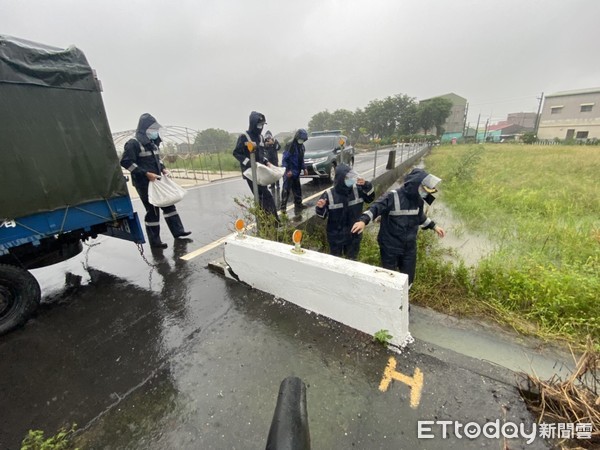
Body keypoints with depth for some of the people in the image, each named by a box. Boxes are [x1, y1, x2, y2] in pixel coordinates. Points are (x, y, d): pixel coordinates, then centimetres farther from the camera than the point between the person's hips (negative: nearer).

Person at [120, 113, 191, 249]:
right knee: (152, 211, -3)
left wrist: (163, 168, 7)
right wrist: (146, 173, -22)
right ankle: (154, 241, 8)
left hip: (156, 181, 8)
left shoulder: (153, 143, 12)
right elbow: (125, 162, -17)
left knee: (168, 204, 12)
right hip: (144, 183, -8)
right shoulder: (134, 143, -12)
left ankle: (177, 230, 24)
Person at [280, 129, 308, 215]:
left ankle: (298, 204, 24)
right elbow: (284, 159, -17)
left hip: (297, 172, 8)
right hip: (289, 172, -8)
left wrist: (304, 168, 10)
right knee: (286, 189, -5)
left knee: (297, 189, 13)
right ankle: (283, 207, 0)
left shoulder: (301, 146, 11)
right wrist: (287, 170, -24)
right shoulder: (290, 145, -14)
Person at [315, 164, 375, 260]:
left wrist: (366, 185, -19)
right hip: (335, 236, -2)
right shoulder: (329, 194, -16)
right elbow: (322, 215, -11)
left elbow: (370, 197, -1)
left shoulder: (357, 190, -9)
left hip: (353, 235, 3)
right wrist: (320, 207, -35)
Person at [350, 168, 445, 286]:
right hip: (390, 248, -6)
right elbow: (375, 208, -27)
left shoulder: (418, 200, 1)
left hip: (409, 247, 6)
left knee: (407, 278, 19)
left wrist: (434, 226, 20)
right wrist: (363, 221, -44)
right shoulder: (392, 197, -20)